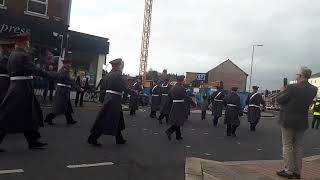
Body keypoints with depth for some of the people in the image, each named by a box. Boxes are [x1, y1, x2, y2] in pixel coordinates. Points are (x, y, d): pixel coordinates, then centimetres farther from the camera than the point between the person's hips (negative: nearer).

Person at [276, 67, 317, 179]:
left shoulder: (292, 88, -20)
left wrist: (283, 91, 7)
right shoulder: (313, 89, 0)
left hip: (288, 120, -6)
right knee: (298, 146, 15)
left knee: (287, 146, 4)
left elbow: (279, 100, -11)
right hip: (302, 122, 6)